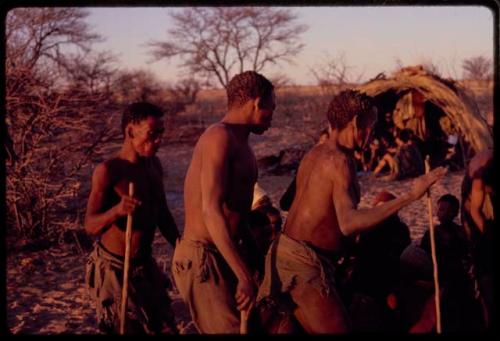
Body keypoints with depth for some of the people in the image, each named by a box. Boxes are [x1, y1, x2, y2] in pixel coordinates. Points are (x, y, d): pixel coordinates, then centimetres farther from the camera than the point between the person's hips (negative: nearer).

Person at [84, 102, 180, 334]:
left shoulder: (154, 164, 2)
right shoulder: (108, 171, -19)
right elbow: (90, 226, -24)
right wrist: (117, 210, -42)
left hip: (145, 264, 7)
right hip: (113, 268, -7)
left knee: (165, 327, 12)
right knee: (129, 329, 0)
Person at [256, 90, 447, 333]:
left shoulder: (314, 154, 11)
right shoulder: (339, 160, -17)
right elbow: (348, 224, -31)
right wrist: (410, 196, -32)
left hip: (283, 250, 9)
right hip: (305, 263, -9)